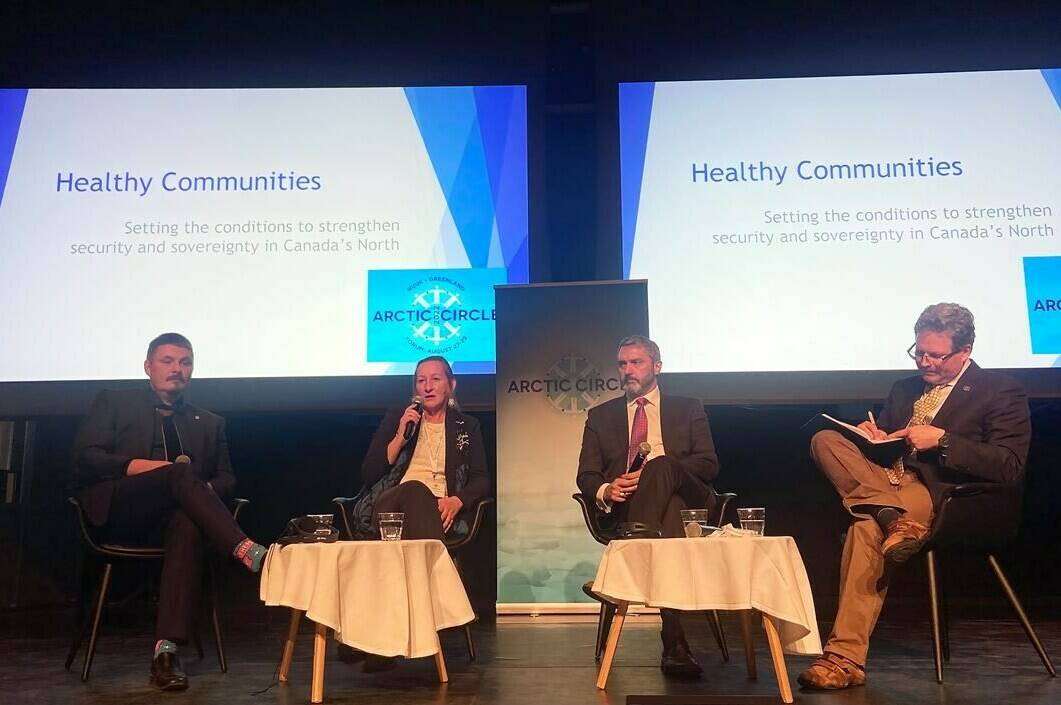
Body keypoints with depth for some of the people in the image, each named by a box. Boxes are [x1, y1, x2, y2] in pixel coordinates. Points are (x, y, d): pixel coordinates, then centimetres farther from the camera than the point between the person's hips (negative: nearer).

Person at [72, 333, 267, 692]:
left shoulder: (209, 423, 27)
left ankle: (166, 649, -41)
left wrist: (205, 488, -7)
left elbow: (226, 479, 17)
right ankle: (246, 551, -44)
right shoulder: (113, 402, 20)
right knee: (180, 472, -32)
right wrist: (135, 466, -11)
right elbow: (84, 457, 6)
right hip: (117, 509, -2)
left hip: (171, 516, 2)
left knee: (188, 526, -36)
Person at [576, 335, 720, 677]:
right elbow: (586, 475, 13)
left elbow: (708, 465, 4)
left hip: (686, 499, -1)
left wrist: (652, 473, -14)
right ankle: (675, 643, -43)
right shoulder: (600, 416, 23)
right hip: (623, 505, 1)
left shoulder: (688, 409, 19)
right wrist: (605, 490, -16)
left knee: (661, 465, -37)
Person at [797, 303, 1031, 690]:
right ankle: (896, 520, -33)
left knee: (867, 529, -36)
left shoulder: (1000, 392, 4)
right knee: (825, 439, -17)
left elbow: (1009, 466, -7)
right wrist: (872, 436, 0)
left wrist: (942, 440, -16)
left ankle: (845, 659, -31)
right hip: (887, 481, 7)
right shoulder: (905, 388, 23)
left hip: (943, 497, -6)